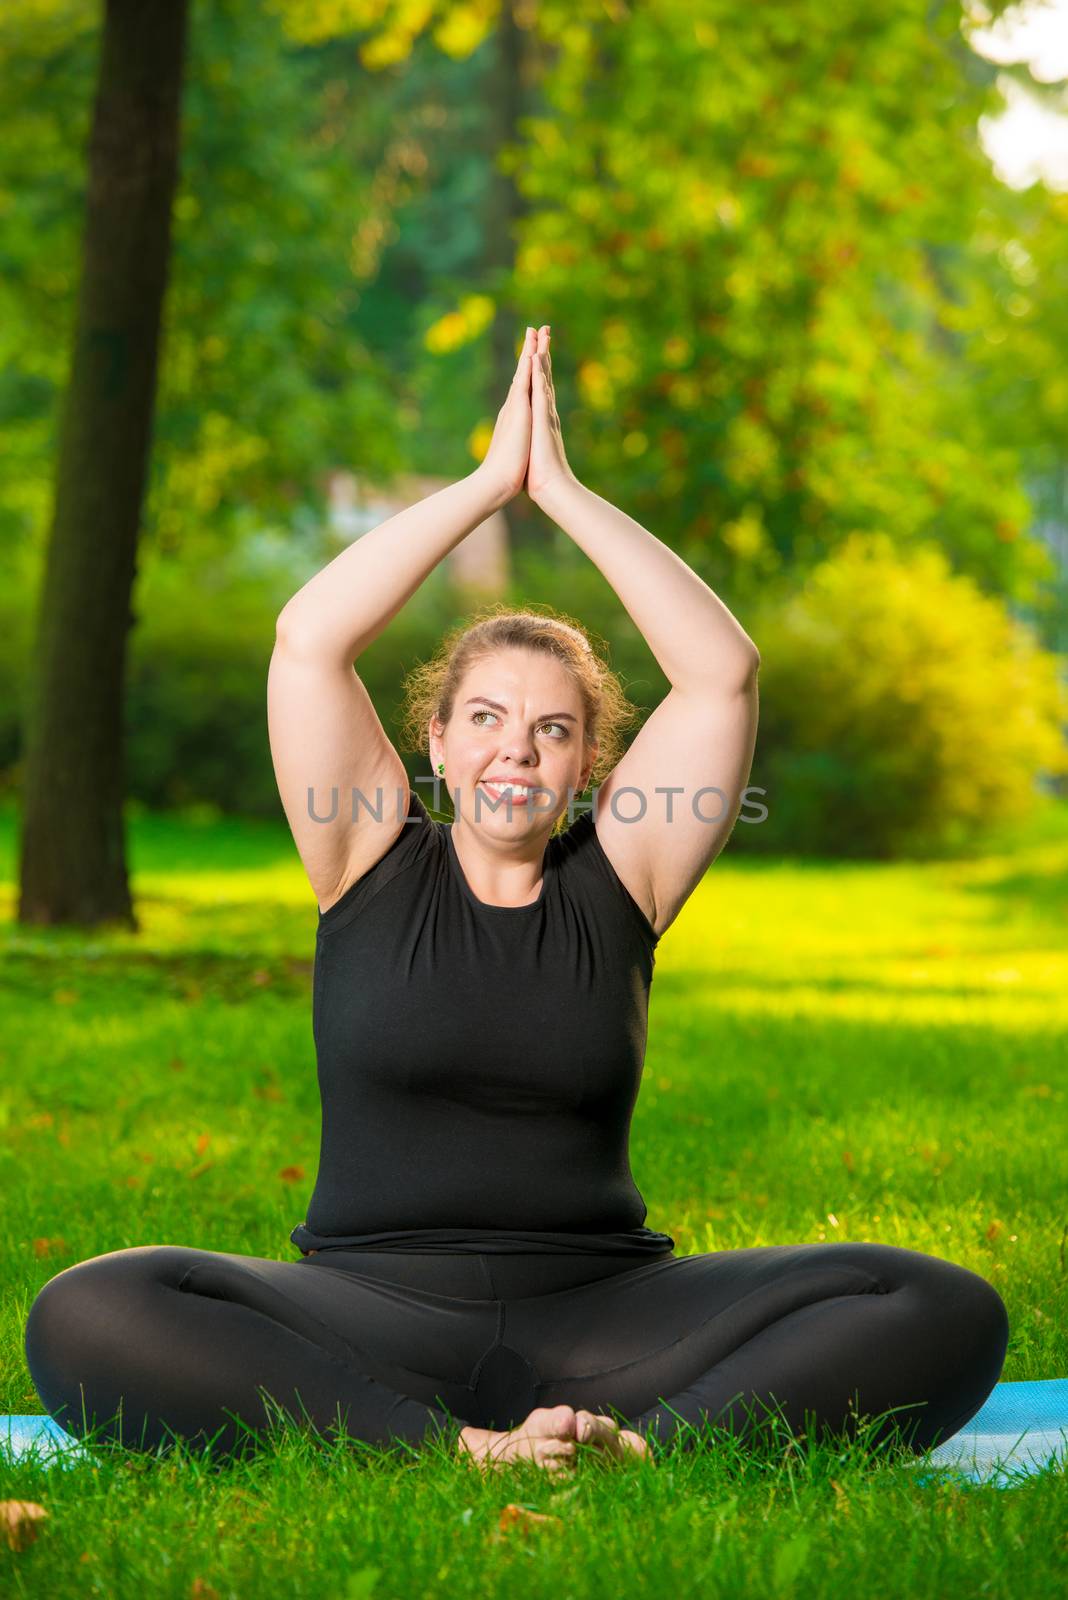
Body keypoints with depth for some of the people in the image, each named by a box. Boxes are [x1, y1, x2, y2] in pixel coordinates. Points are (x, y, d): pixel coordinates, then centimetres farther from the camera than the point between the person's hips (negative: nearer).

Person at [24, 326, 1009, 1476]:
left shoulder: (616, 880, 11)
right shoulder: (376, 865, 10)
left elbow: (723, 673, 3)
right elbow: (308, 639, -1)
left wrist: (564, 493, 4)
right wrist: (489, 482, 2)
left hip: (597, 1318, 1)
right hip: (375, 1314, -1)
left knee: (948, 1313, -22)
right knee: (83, 1317, -32)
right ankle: (460, 1451, -36)